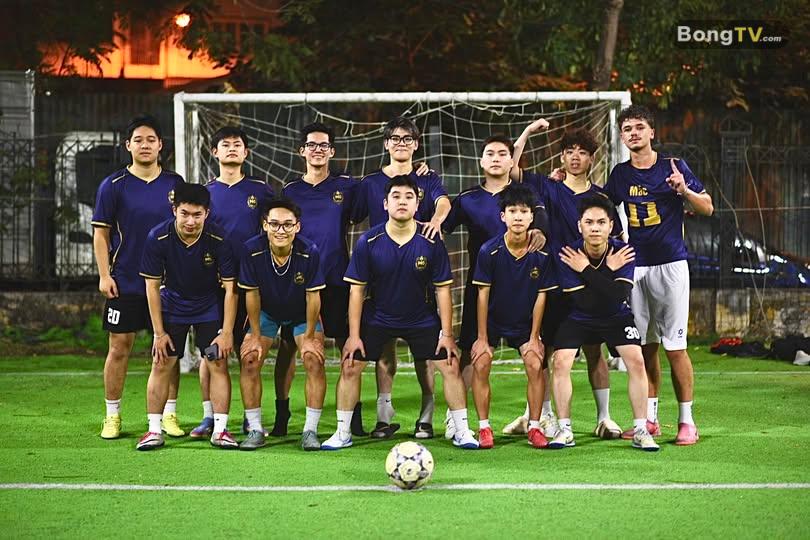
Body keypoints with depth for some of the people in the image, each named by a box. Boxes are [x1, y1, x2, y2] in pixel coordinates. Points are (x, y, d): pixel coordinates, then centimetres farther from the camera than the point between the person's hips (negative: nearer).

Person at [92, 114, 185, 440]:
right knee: (119, 349, 1)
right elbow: (101, 232, 0)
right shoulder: (113, 186, -2)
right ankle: (112, 417, 11)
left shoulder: (175, 184, 6)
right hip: (125, 284, -2)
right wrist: (104, 275, -7)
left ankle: (169, 415, 12)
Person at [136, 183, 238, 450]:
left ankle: (220, 429, -1)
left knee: (218, 364, -8)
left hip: (209, 306, 0)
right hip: (172, 305, 1)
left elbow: (230, 288, -15)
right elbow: (152, 286, -12)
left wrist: (227, 332, -17)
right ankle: (154, 430, 4)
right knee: (161, 365, -4)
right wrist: (159, 332, -11)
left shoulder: (218, 240, -23)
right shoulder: (158, 238, -21)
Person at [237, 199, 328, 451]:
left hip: (302, 313, -1)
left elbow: (313, 296, -19)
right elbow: (252, 294, -14)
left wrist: (309, 337, -14)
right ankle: (255, 430, -3)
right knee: (249, 360, -12)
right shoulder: (252, 250, -25)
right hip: (267, 312, 1)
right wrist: (255, 335, -10)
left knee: (314, 360, -17)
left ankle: (310, 430, -8)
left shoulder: (310, 252, -28)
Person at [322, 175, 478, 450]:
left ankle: (462, 432, 8)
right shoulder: (368, 241, -14)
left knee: (450, 366, -7)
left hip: (422, 319, 0)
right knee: (350, 366, -6)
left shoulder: (431, 242, -14)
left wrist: (447, 333, -10)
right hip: (377, 318, 0)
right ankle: (342, 433, 9)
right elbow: (357, 289, -9)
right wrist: (354, 335, -11)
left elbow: (442, 289, -8)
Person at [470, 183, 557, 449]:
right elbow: (483, 294, -13)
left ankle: (534, 427, -1)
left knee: (535, 365, -14)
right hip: (492, 320, -1)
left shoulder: (541, 254, -15)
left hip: (524, 322, 1)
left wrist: (534, 337, -6)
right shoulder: (489, 251, -19)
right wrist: (482, 338, -11)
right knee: (481, 365, -15)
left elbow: (541, 296, -7)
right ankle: (484, 428, -3)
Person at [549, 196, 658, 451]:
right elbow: (585, 303, -26)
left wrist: (586, 270, -31)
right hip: (578, 318, 0)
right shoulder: (568, 255, -22)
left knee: (636, 361, -18)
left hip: (616, 318, 0)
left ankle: (640, 430, -7)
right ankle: (564, 430, -7)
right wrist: (608, 270, -27)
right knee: (561, 361, -20)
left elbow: (617, 298, -32)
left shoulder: (623, 252, -20)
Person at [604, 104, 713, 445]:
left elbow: (707, 208, 0)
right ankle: (650, 418, 16)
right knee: (645, 346, 7)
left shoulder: (673, 166, -2)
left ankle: (687, 421, 0)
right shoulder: (620, 174, 9)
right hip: (635, 266, 4)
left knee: (674, 347, -6)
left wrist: (684, 190, -19)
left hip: (670, 265, -4)